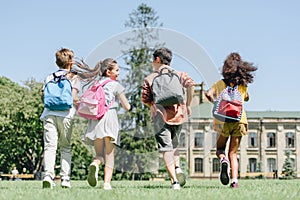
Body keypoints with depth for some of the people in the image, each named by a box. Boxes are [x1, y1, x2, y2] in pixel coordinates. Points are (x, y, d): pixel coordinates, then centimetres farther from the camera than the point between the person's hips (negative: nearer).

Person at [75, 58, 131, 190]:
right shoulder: (115, 85, 4)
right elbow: (127, 107, 5)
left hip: (94, 120, 3)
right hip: (109, 118, -3)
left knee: (99, 153, 12)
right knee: (109, 154, 5)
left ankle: (94, 164, -22)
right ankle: (107, 183, -5)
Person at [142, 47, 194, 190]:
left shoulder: (150, 78, 5)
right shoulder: (179, 74, 9)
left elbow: (145, 99, 2)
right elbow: (190, 84, -10)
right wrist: (188, 105, 0)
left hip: (160, 116, -3)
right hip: (178, 114, 3)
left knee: (166, 149, -4)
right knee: (174, 145, 23)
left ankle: (174, 181, -17)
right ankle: (177, 168, -2)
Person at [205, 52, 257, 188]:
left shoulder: (221, 83, 4)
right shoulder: (243, 85, 11)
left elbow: (208, 93, -11)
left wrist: (215, 103, 6)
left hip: (223, 120, -2)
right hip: (240, 119, 2)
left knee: (220, 149, 17)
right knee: (233, 153, 9)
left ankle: (223, 161, -18)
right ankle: (234, 180, -9)